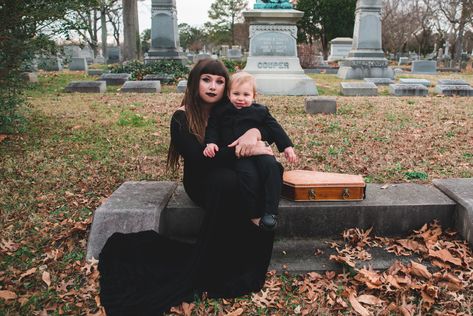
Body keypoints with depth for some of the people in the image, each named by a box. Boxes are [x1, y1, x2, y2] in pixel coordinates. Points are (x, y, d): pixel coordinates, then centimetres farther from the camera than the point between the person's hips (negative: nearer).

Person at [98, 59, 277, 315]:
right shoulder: (182, 118, -11)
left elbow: (269, 128, 1)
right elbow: (199, 160, -22)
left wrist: (255, 133, -24)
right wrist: (241, 150, -30)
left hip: (233, 176, 4)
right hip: (201, 182, -4)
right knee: (225, 181, -38)